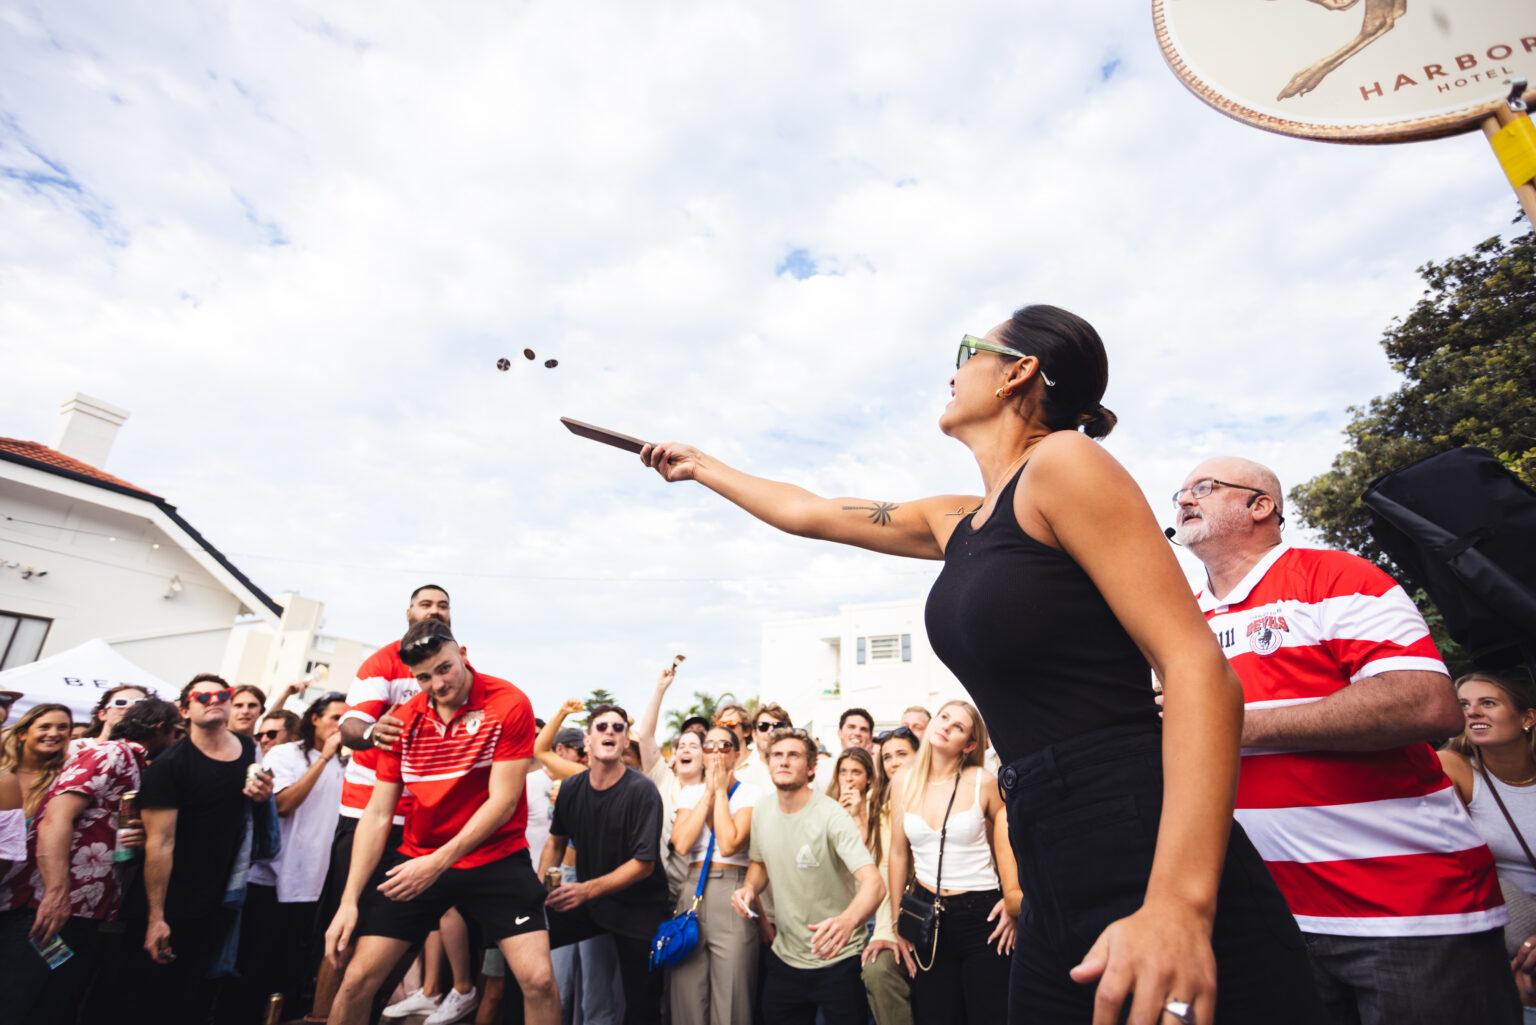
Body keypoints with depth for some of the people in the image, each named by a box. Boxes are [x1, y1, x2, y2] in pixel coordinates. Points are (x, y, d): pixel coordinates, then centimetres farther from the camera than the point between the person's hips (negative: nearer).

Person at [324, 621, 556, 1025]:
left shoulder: (509, 704, -16)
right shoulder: (404, 720, -1)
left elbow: (503, 801, -17)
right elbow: (377, 814, 1)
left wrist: (439, 861, -22)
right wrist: (349, 900, -5)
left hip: (496, 859, -3)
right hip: (416, 861, 4)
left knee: (539, 980, -12)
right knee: (357, 979, 2)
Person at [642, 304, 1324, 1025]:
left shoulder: (1064, 462, -10)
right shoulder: (955, 522, 13)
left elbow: (1199, 667, -17)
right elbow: (810, 514, 24)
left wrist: (1179, 902, -27)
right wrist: (700, 466, 35)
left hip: (1145, 859, -8)